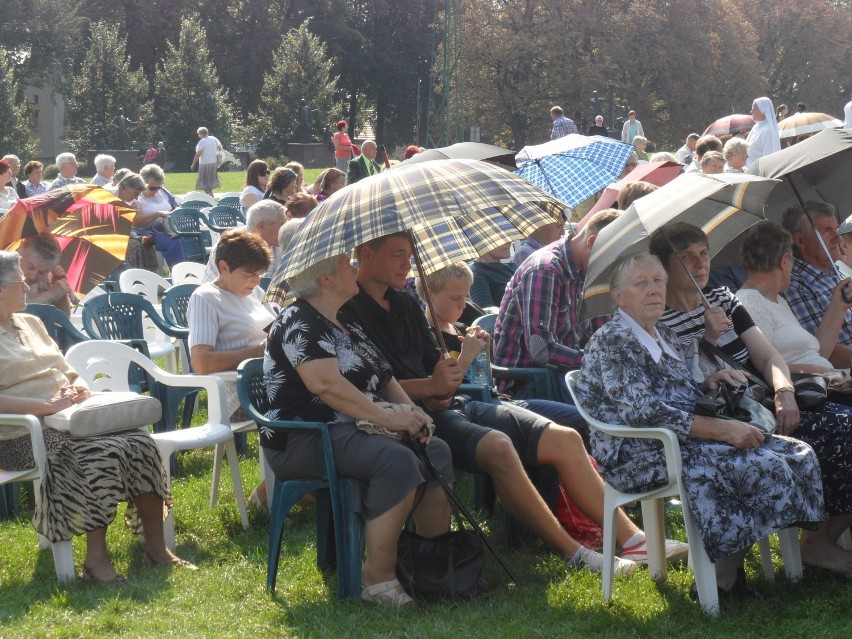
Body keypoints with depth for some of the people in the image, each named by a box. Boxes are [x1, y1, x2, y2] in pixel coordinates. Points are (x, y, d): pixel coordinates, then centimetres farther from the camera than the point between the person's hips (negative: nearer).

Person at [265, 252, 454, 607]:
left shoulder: (347, 324, 20)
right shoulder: (298, 324, -11)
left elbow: (384, 378, 23)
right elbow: (326, 383, -25)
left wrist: (409, 410, 1)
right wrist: (389, 419, -26)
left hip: (352, 430, 9)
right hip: (303, 441, -9)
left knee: (437, 451, -8)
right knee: (397, 460, -31)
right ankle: (377, 578, -28)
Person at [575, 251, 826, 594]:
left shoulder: (663, 334, 19)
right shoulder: (612, 341, -10)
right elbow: (645, 412, -21)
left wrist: (707, 384, 6)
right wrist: (722, 429, -23)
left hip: (683, 440, 9)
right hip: (638, 456, -9)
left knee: (799, 455, -7)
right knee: (766, 467, -26)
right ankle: (723, 574, -14)